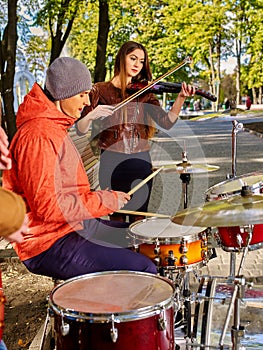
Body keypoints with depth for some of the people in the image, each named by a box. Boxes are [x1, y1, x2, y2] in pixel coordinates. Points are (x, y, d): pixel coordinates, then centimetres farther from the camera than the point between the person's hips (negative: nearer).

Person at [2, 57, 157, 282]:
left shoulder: (55, 128, 14)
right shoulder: (38, 135, -20)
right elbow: (47, 206, -27)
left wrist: (101, 197, 9)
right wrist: (106, 200, -18)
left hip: (74, 224, 11)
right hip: (48, 245, -11)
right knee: (145, 270, -21)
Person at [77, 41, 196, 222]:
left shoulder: (144, 92, 9)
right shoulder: (101, 90, 2)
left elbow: (167, 122, -5)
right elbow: (81, 130, -4)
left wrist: (181, 98, -20)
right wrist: (91, 115, -25)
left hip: (141, 162, 2)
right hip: (112, 162, -2)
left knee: (139, 218, 7)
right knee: (117, 218, 6)